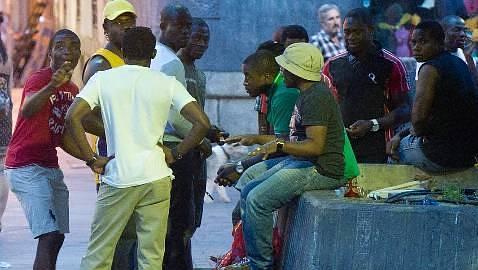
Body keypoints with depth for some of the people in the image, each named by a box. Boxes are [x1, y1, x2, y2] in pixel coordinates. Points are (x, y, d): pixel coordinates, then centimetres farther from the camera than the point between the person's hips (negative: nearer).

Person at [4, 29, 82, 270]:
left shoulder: (72, 90, 13)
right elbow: (27, 110, -37)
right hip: (26, 167, -9)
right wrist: (52, 86, -54)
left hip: (51, 167, 9)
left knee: (57, 238, 10)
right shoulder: (39, 78, -13)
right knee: (49, 236, -19)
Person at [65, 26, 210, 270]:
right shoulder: (167, 83, 3)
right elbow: (202, 123, -6)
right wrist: (175, 154, 6)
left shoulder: (103, 79, 3)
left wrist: (92, 159, -2)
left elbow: (72, 117, -9)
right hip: (155, 178, 0)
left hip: (117, 179, 0)